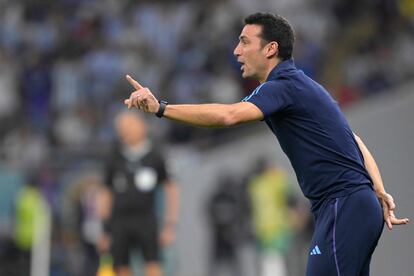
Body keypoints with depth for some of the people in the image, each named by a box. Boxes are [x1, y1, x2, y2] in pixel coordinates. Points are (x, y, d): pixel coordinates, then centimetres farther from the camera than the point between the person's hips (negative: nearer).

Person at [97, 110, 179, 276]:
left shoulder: (155, 156, 6)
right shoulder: (116, 159, 11)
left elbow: (171, 190, 8)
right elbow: (106, 195, 17)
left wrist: (170, 225, 2)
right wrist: (104, 230, 14)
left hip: (146, 220, -2)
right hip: (119, 223, 2)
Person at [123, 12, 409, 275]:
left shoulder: (285, 86, -11)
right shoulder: (303, 86, 22)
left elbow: (228, 115, -28)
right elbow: (356, 143, 22)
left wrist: (161, 108, -29)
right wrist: (380, 193, 15)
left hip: (344, 207, -10)